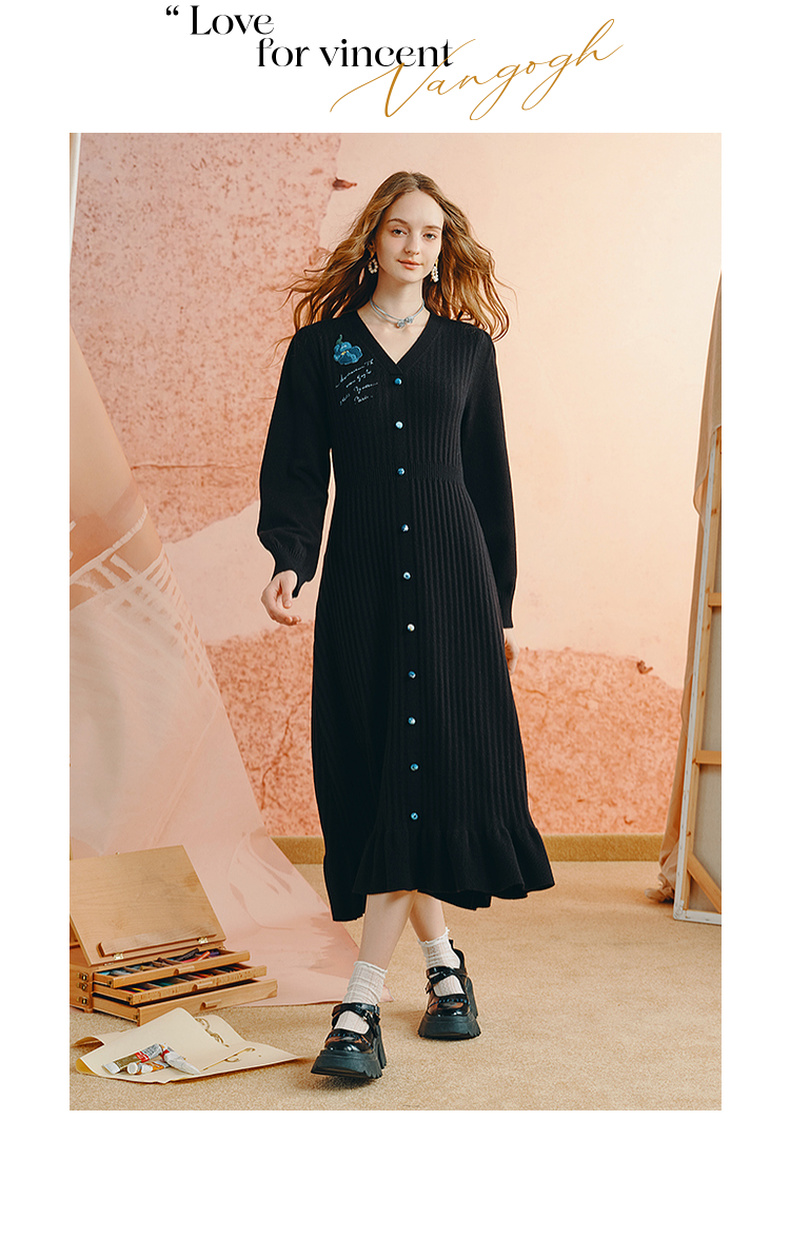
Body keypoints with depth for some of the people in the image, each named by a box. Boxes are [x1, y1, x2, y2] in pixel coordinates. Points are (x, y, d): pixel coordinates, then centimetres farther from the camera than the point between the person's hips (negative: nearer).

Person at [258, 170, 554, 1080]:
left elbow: (490, 481, 11)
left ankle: (361, 1003, -8)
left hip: (452, 577, 0)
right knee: (374, 780, 1)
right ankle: (443, 962, 20)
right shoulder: (320, 347, 9)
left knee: (431, 774, -10)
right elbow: (293, 469, 3)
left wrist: (501, 606, 9)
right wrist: (288, 561, -16)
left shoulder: (468, 346, 10)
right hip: (359, 586, 1)